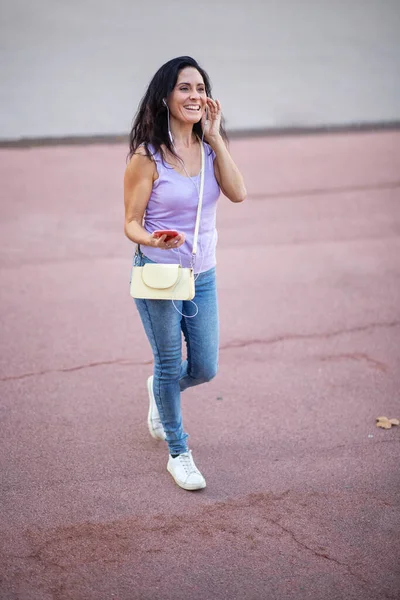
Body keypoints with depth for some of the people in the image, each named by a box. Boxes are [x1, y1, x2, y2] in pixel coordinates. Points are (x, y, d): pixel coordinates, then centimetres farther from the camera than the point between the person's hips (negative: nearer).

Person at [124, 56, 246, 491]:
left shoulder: (209, 146, 1)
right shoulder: (147, 156, -13)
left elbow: (237, 193, -15)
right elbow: (131, 223, -9)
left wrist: (215, 136, -16)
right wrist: (152, 239, -32)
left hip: (203, 275, 5)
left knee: (204, 368, 13)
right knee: (169, 365, 6)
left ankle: (160, 391, 48)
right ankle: (178, 454, 26)